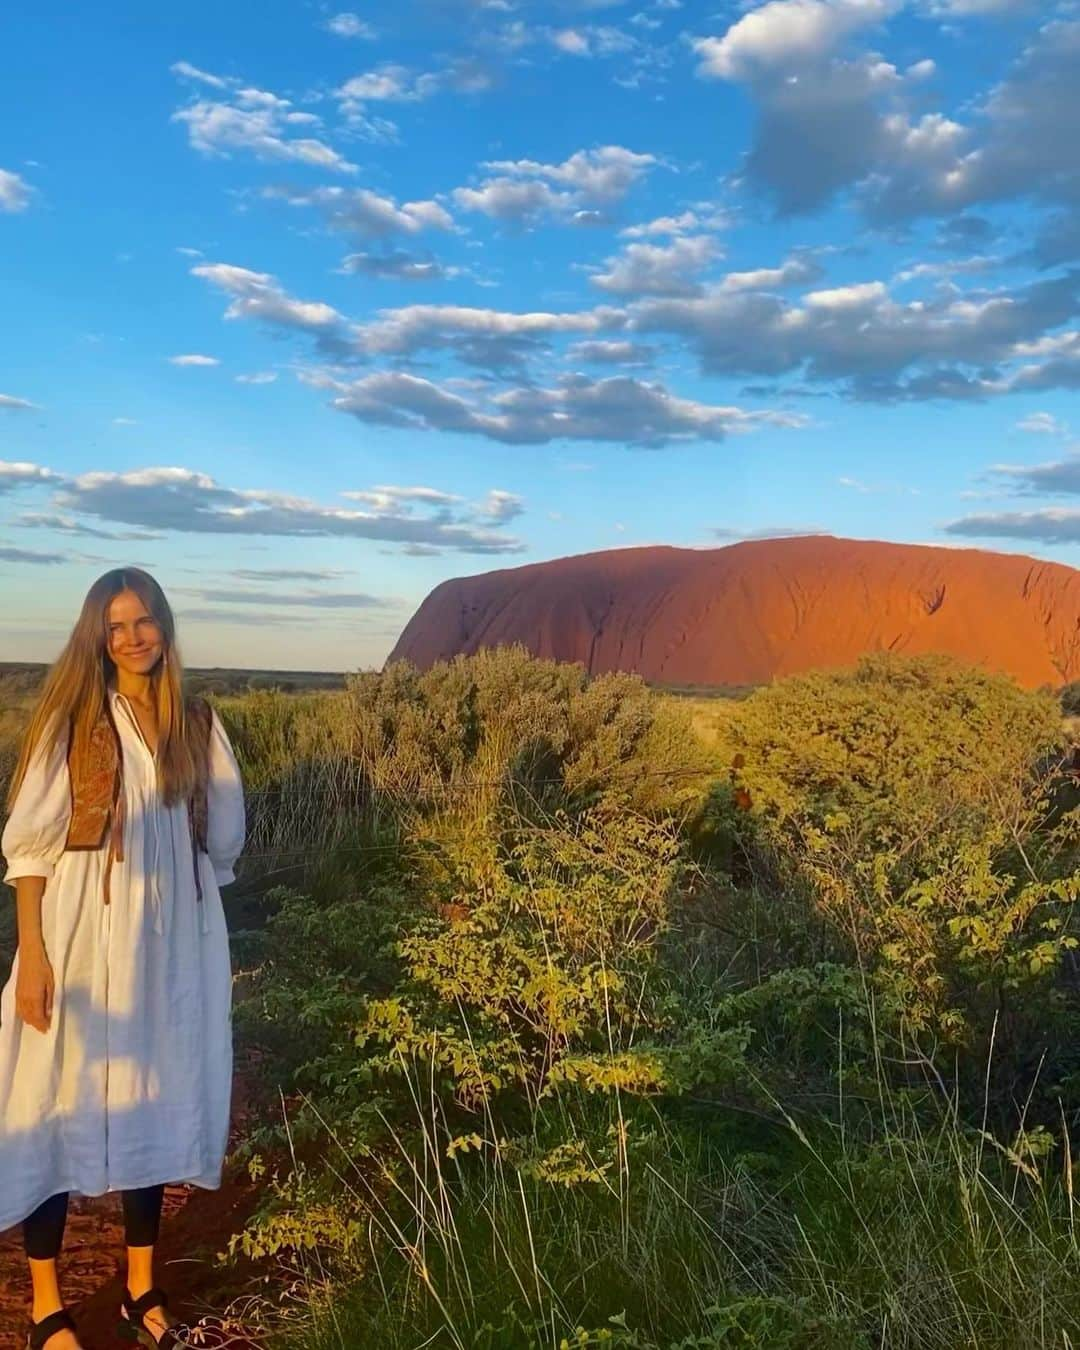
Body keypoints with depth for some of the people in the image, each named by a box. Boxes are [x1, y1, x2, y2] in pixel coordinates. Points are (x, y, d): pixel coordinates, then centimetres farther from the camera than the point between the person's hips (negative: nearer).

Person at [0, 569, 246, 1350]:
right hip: (82, 939, -3)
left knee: (153, 1102, 12)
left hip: (170, 942, 3)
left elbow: (222, 838, 11)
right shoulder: (72, 719, -5)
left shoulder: (198, 725, 4)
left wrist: (194, 922, 7)